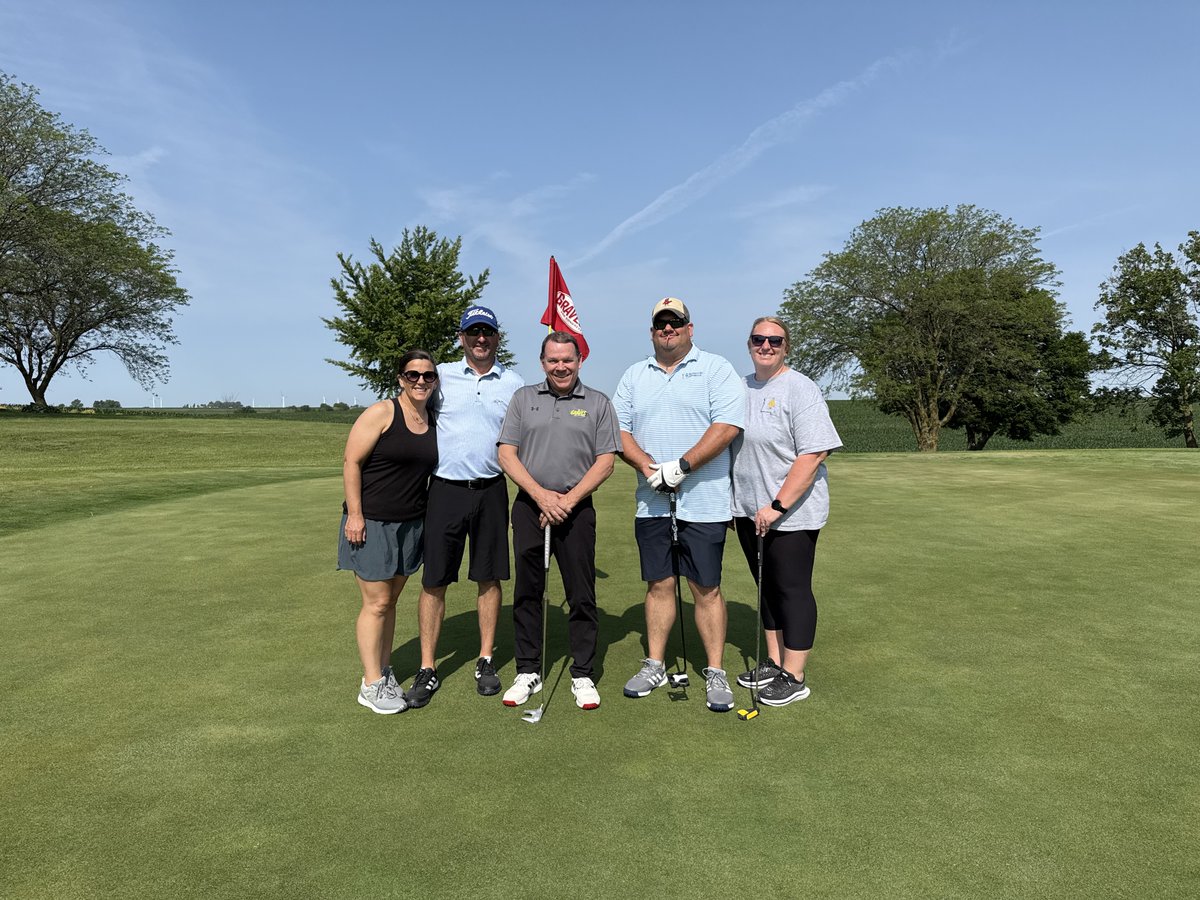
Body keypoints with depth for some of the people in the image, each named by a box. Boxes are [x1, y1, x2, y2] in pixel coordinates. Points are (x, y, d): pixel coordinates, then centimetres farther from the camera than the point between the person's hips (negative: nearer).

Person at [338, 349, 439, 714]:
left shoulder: (433, 423, 8)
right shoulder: (381, 413, -10)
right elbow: (351, 462, -11)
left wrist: (429, 516, 14)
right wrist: (354, 514, -15)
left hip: (411, 524, 6)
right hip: (371, 523, -5)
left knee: (390, 601, 13)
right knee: (376, 603, -2)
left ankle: (383, 671, 24)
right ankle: (371, 685, 8)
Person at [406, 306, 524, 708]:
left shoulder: (514, 383, 7)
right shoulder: (441, 376, 4)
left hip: (492, 490, 1)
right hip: (446, 489, -1)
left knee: (489, 577, 8)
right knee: (434, 580, 2)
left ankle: (485, 660, 22)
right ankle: (427, 669, 12)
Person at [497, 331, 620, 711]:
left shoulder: (598, 403, 5)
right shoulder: (523, 398, 9)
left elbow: (605, 461, -1)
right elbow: (507, 455, 2)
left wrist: (568, 499, -10)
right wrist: (541, 495, -10)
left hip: (576, 508, -1)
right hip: (529, 507, 2)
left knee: (581, 596, 2)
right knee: (527, 593, 7)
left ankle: (583, 675, 15)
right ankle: (528, 672, 20)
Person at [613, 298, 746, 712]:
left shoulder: (716, 369, 0)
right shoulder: (634, 375, 13)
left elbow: (727, 425, -12)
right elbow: (619, 429, 7)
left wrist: (681, 466, -18)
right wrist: (647, 466, -10)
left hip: (704, 502, -4)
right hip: (651, 502, 4)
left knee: (706, 588, 1)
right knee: (658, 583, 11)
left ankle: (715, 673, 13)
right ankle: (655, 666, 23)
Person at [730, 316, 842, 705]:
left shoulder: (800, 390, -11)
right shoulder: (741, 388, 10)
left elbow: (813, 454, -19)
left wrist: (777, 506, -21)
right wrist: (732, 502, 14)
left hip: (791, 513, -7)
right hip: (749, 511, 7)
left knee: (793, 590, 1)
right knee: (767, 587, 16)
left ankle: (793, 677, 12)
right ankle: (773, 663, 29)